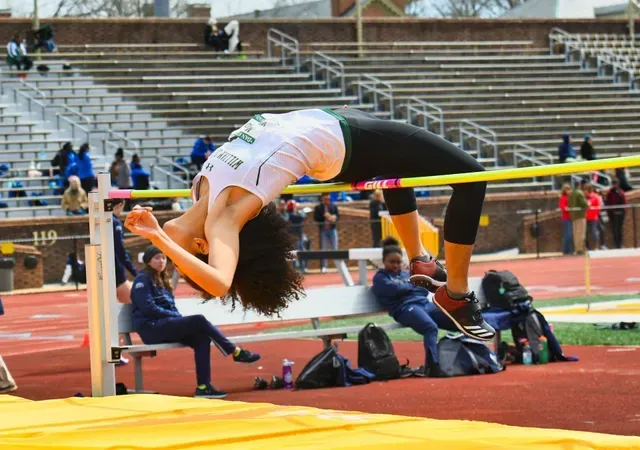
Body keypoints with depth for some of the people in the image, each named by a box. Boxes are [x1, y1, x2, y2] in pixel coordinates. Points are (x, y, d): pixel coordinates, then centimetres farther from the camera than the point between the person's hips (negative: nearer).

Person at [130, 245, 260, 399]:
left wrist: (177, 316, 0)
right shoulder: (143, 279, -3)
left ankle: (203, 386, -25)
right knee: (199, 320, -23)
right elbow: (148, 308, -14)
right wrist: (175, 316, -13)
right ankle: (236, 352, -16)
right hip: (151, 328, -8)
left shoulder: (162, 280, 23)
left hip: (165, 326, 8)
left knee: (202, 338, -19)